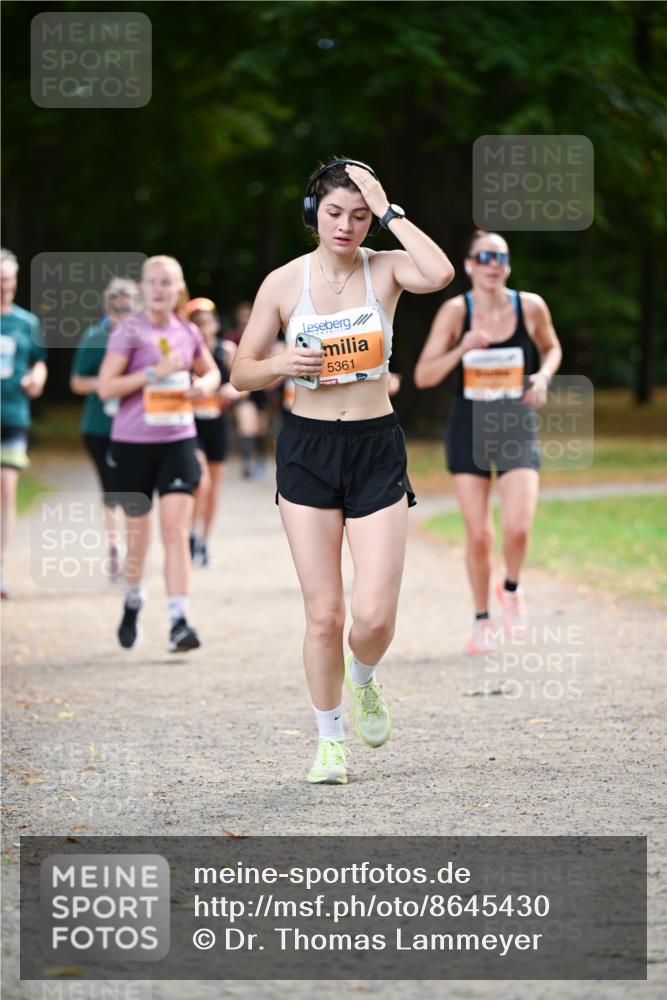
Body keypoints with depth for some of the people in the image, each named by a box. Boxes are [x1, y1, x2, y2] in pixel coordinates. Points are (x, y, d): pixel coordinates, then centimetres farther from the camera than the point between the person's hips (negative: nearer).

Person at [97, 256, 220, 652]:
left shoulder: (189, 332, 7)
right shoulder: (130, 331, -6)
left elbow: (211, 371, 25)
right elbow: (105, 387, -12)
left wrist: (205, 385, 1)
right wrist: (154, 372, -18)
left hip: (178, 441, 2)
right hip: (133, 443, -2)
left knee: (177, 530, -11)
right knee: (138, 539, 7)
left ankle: (179, 623, -15)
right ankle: (133, 601, 36)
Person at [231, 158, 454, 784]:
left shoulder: (385, 270, -2)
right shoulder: (284, 283, -1)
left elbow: (440, 274, -26)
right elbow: (241, 373, 6)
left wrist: (388, 210, -19)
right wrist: (282, 364, -15)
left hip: (376, 450, 0)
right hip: (307, 450, 0)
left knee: (375, 615, -8)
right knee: (323, 612, -2)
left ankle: (363, 681, 28)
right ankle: (330, 740, 17)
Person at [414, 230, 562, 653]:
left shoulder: (531, 307, -5)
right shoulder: (455, 312, -9)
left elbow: (552, 348, 14)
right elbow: (423, 376, -9)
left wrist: (543, 376, -7)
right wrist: (461, 349, -25)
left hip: (518, 427, 0)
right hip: (469, 427, 0)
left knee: (517, 527, -16)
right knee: (478, 534, 0)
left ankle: (512, 587, 17)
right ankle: (482, 619, 21)